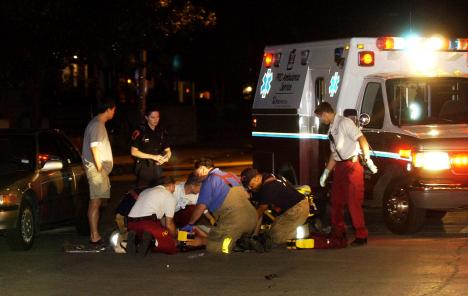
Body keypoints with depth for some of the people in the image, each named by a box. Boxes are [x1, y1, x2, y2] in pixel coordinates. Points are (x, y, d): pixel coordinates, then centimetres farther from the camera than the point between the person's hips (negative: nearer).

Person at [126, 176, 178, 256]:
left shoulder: (146, 191, 32)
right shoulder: (169, 196, 11)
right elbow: (169, 224, 12)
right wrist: (174, 237, 30)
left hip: (131, 224, 7)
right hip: (147, 224, -7)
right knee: (171, 247, 0)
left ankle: (135, 238, 1)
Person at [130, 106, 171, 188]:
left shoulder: (162, 131, 8)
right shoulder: (140, 132, -8)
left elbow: (167, 150, 15)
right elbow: (134, 152, -10)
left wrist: (166, 157, -10)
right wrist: (153, 157, -13)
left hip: (157, 168, 5)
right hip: (144, 168, -5)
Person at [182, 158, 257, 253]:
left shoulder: (209, 180, 1)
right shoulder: (232, 175, 22)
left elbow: (201, 207, -1)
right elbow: (246, 196, 29)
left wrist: (190, 225, 12)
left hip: (232, 220, -7)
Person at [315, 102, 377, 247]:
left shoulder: (344, 123, -9)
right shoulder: (331, 129, 17)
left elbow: (362, 139, -16)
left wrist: (367, 159, -23)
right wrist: (326, 172, 20)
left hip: (352, 165, -9)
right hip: (340, 166, 9)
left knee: (353, 202, -9)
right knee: (336, 201, 15)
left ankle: (361, 236, -3)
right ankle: (338, 233, 28)